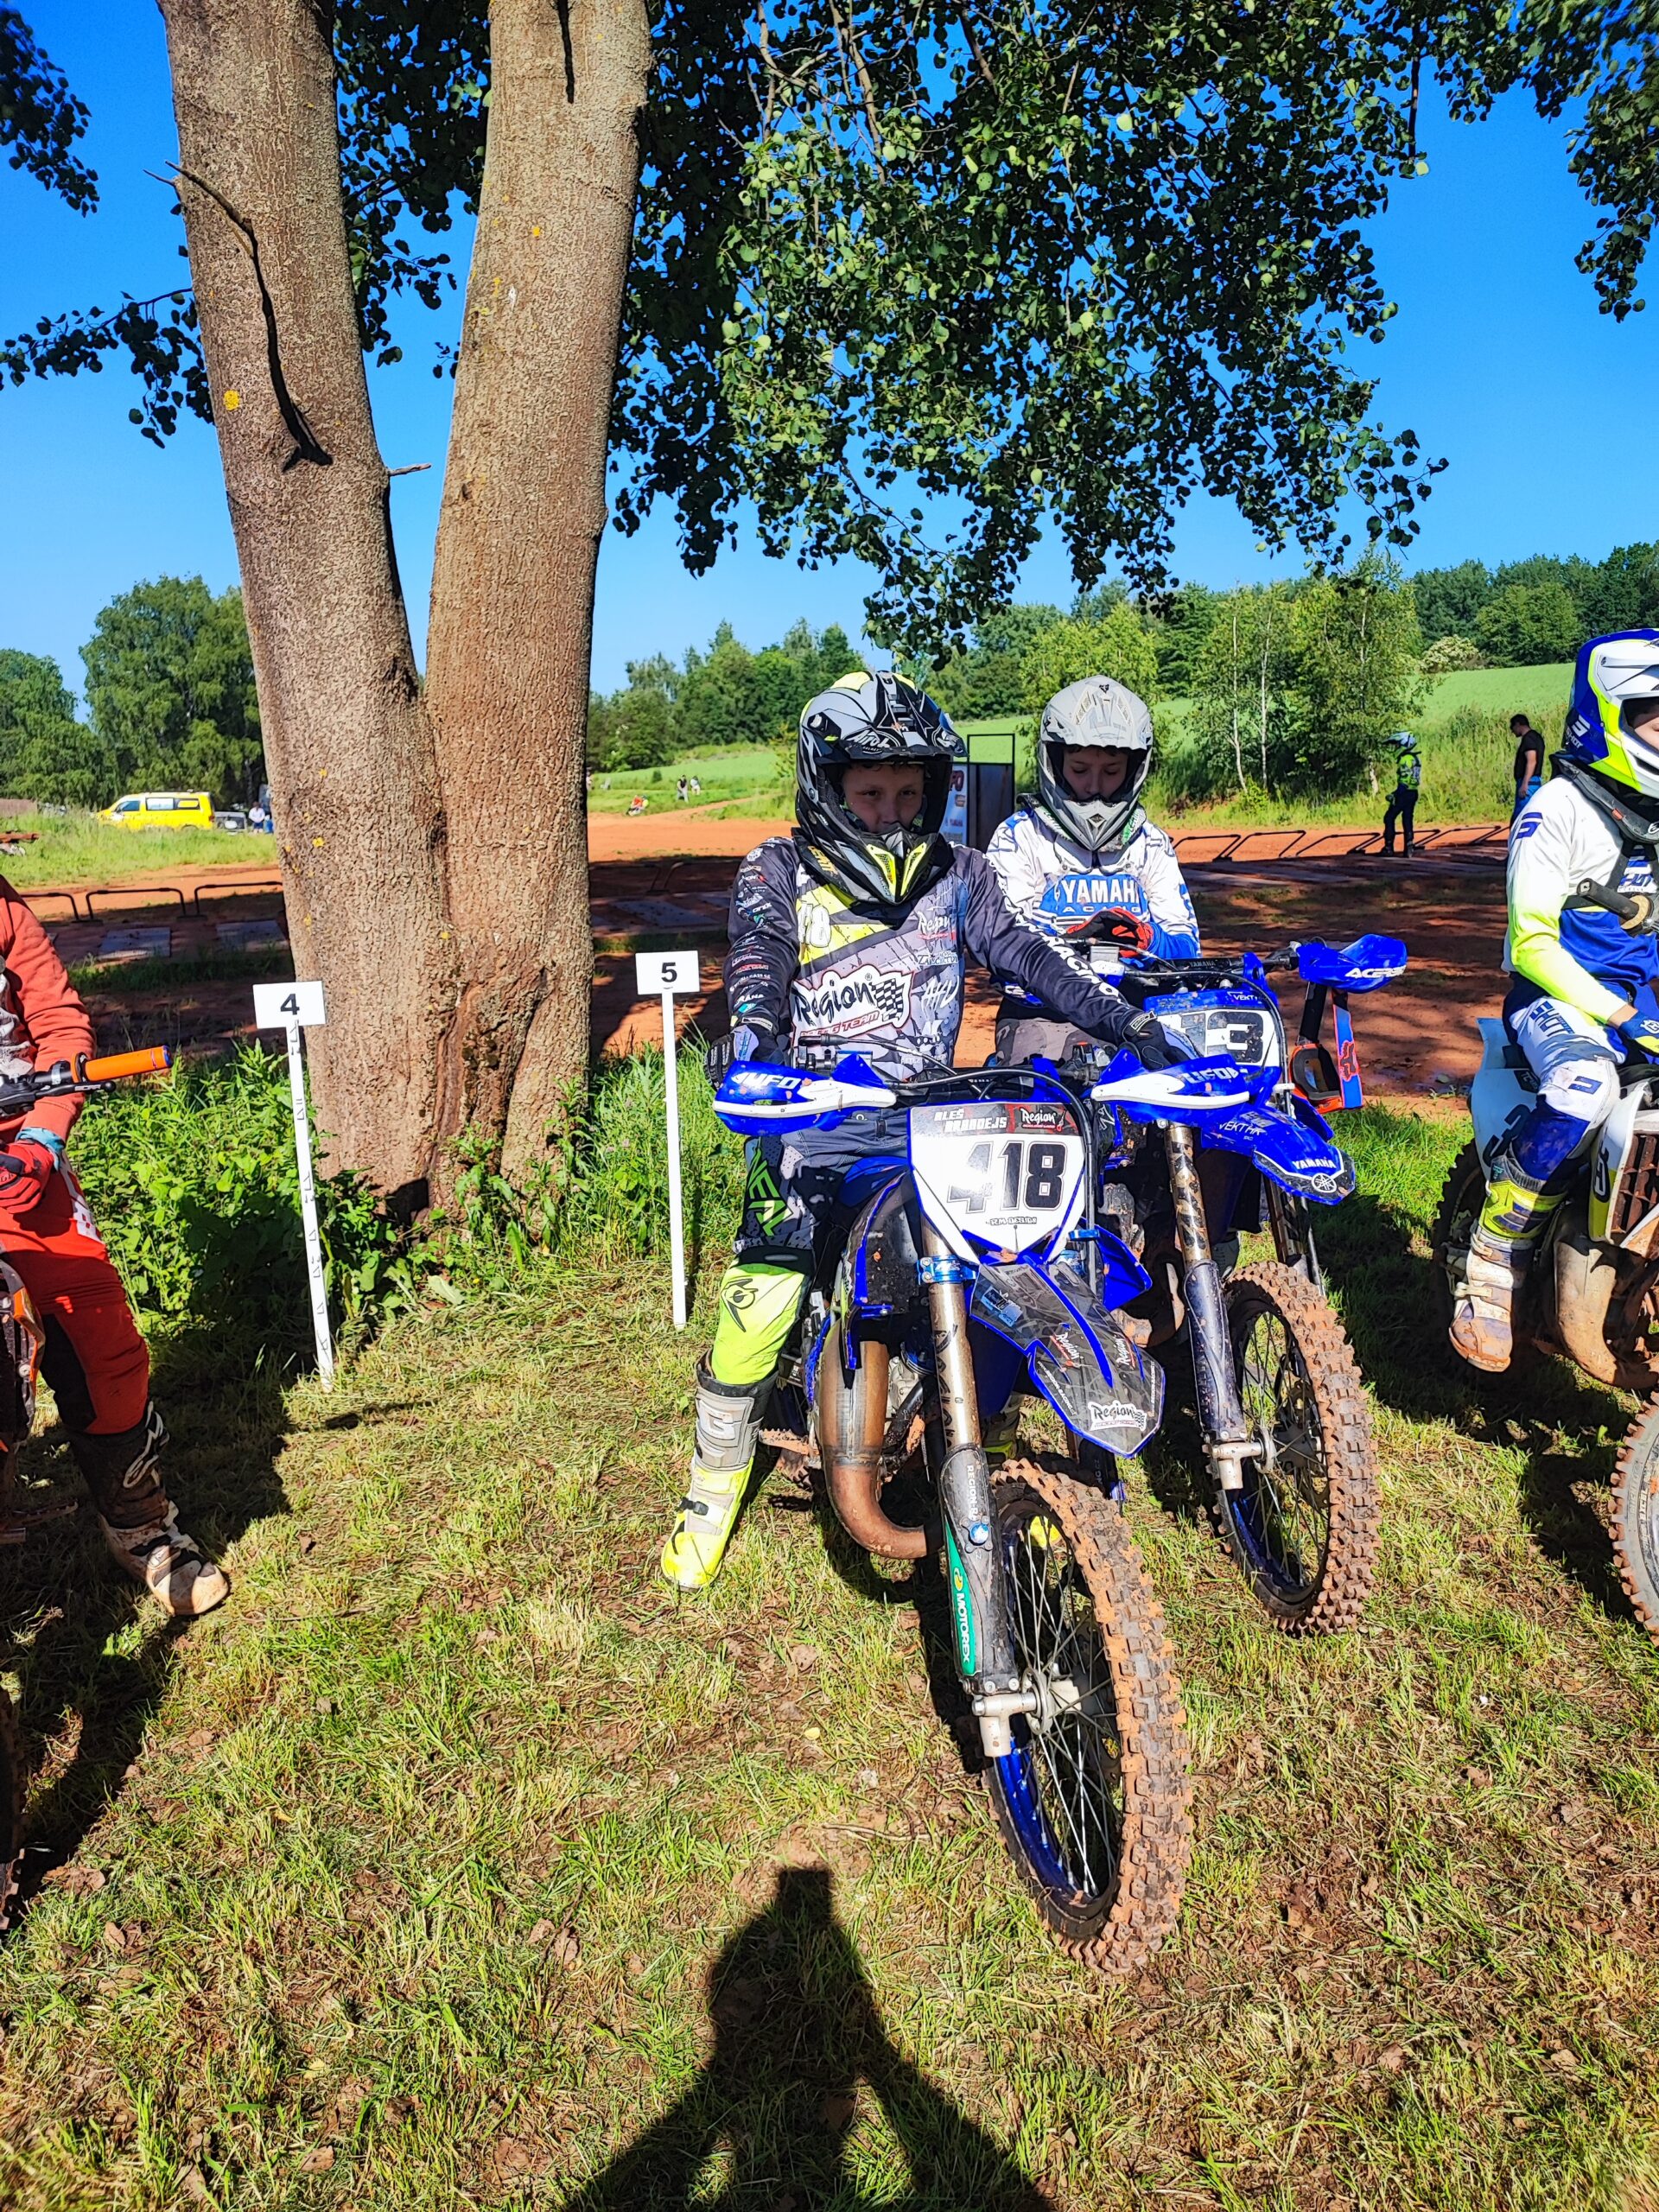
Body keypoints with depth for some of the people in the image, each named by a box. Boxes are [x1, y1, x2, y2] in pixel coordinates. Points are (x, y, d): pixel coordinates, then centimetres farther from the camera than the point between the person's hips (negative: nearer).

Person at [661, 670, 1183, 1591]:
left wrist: (1132, 1024, -11)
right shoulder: (778, 871, 2)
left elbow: (1029, 957, 1)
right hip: (812, 1116, -2)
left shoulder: (957, 873, 9)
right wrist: (754, 1022, -38)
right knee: (759, 1302, -14)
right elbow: (760, 949, -16)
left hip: (931, 1115, 3)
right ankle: (717, 1479, 12)